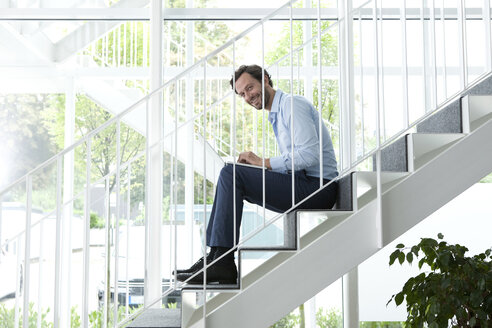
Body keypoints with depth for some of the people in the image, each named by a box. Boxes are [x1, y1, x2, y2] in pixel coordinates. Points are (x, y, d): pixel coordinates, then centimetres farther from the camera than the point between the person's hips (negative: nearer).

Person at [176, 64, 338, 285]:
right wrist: (254, 164, 4)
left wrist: (264, 162, -13)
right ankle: (214, 256, 2)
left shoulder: (292, 104, -8)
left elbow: (310, 155, -20)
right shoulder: (276, 116, 23)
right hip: (302, 186, 10)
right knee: (230, 177, 9)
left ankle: (222, 261, -19)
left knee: (231, 173, -18)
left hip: (316, 186, -10)